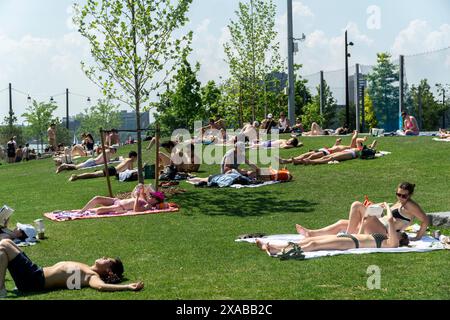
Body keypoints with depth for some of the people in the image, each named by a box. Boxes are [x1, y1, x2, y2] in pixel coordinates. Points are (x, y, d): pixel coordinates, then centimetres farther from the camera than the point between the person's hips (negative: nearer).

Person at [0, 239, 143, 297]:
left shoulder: (92, 277, -19)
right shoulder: (87, 269, 10)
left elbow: (101, 286, -40)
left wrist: (128, 287, -47)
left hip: (33, 280, -9)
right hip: (36, 271, 9)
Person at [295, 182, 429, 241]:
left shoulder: (410, 205, -5)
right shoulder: (399, 204, 21)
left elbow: (425, 221, -13)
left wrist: (418, 237, -14)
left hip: (383, 233, -10)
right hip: (379, 231, 10)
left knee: (357, 205, -15)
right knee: (341, 223, 12)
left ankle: (349, 235, -13)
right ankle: (311, 234, 7)